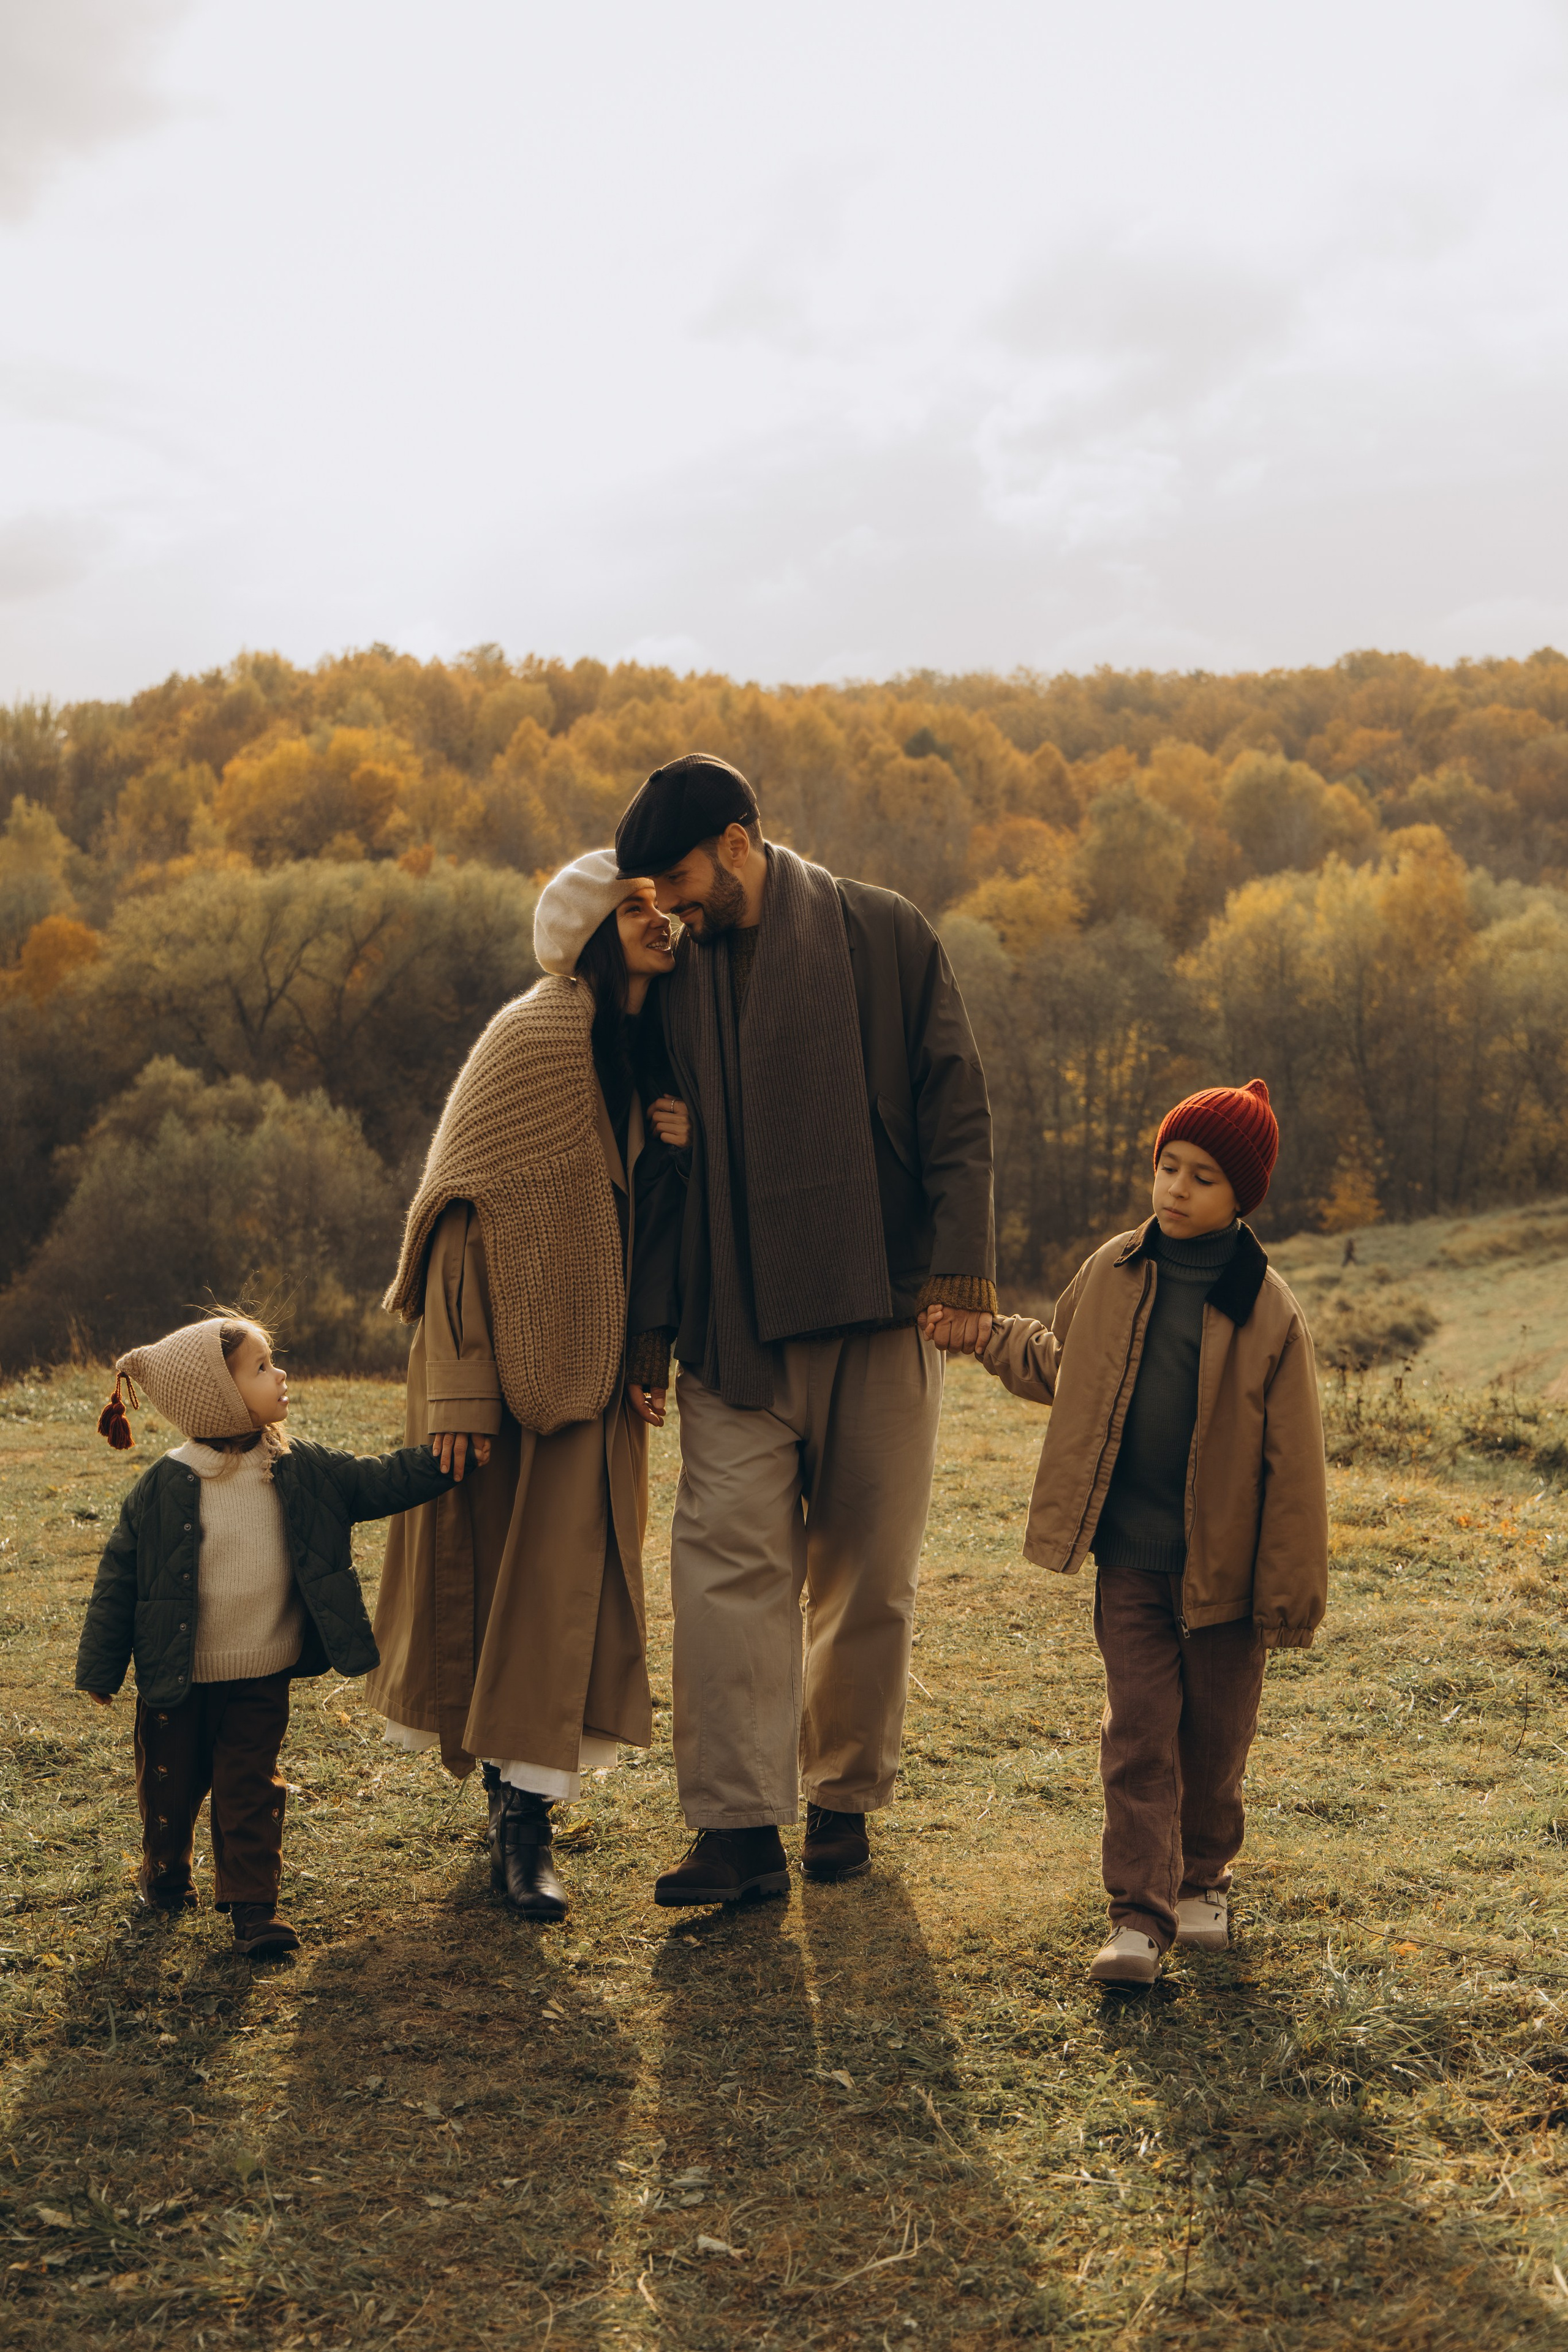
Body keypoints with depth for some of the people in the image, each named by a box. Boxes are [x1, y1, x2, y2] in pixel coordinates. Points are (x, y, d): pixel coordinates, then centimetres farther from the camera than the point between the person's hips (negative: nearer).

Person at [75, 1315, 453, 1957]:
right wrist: (101, 1668, -4)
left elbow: (381, 1482, 4)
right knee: (171, 1785, 15)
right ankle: (165, 1874, 41)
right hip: (178, 1679, -2)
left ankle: (253, 1905, 13)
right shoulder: (164, 1488, -15)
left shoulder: (302, 1473, -5)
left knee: (251, 1789, 3)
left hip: (263, 1676, 2)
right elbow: (119, 1577, -8)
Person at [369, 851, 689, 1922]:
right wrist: (460, 1384, -20)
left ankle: (525, 1812, 9)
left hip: (595, 1360, 6)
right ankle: (517, 1800, 17)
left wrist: (685, 1148, -6)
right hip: (507, 1349, -6)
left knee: (566, 1575, 3)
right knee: (492, 1557, 3)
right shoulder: (535, 1039, -13)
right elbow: (466, 1211, -16)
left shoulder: (652, 1050, 8)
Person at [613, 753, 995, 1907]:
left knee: (869, 1574, 6)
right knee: (727, 1557, -8)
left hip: (878, 1308, -2)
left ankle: (846, 1798, 22)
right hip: (735, 1323, 2)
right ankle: (741, 1826, -5)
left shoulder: (884, 936, 0)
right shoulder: (677, 969, 10)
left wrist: (960, 1264, -11)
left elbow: (955, 1105, -2)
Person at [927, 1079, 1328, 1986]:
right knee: (1139, 1734, 0)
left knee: (1215, 1736, 13)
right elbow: (1061, 1368, 21)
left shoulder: (1268, 1311, -8)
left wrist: (1292, 1589, -6)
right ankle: (1141, 1914, 4)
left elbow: (1294, 1460, -6)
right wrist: (986, 1335, 10)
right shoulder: (1111, 1276, 2)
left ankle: (1202, 1880, 34)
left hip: (1224, 1564, -1)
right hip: (1130, 1557, 2)